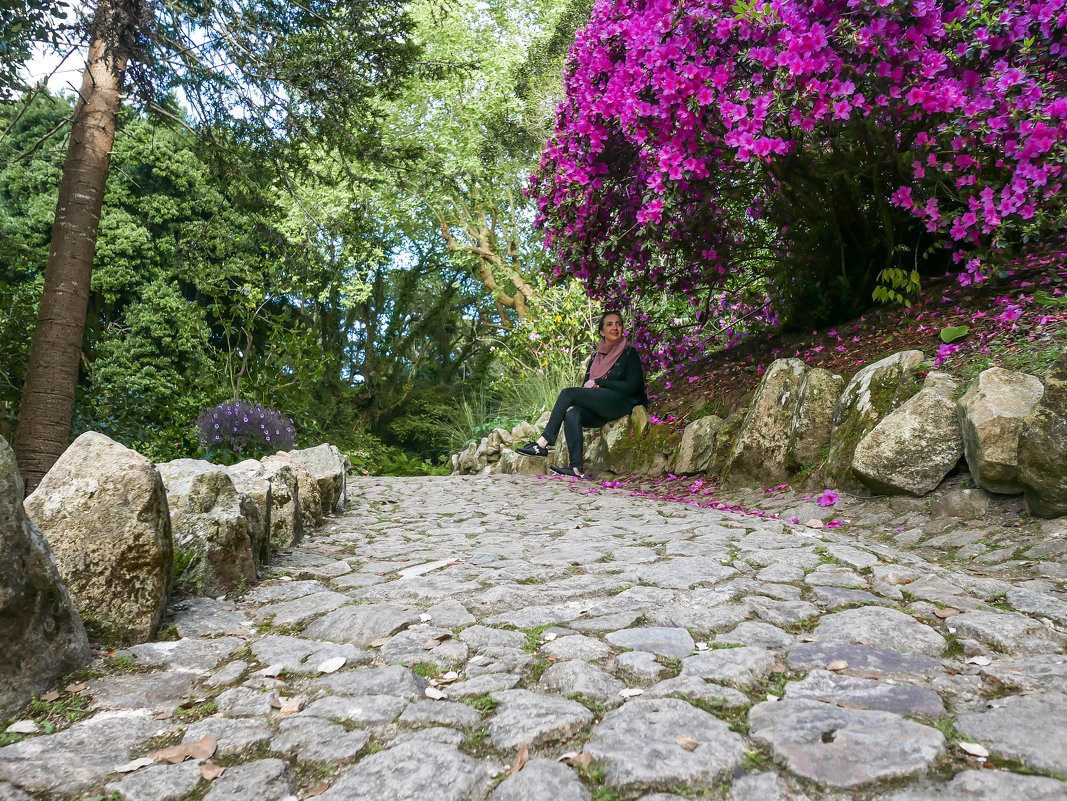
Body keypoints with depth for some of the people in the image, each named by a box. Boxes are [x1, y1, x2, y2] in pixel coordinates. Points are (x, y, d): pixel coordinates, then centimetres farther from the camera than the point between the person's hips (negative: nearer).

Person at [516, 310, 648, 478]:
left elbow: (632, 386, -5)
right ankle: (576, 468, -38)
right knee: (572, 415, -30)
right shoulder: (596, 356, 23)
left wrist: (598, 382, -6)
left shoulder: (629, 353, 7)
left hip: (621, 404, -5)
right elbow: (586, 385, 18)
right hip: (599, 410, 5)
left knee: (568, 393, -22)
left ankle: (543, 444, -25)